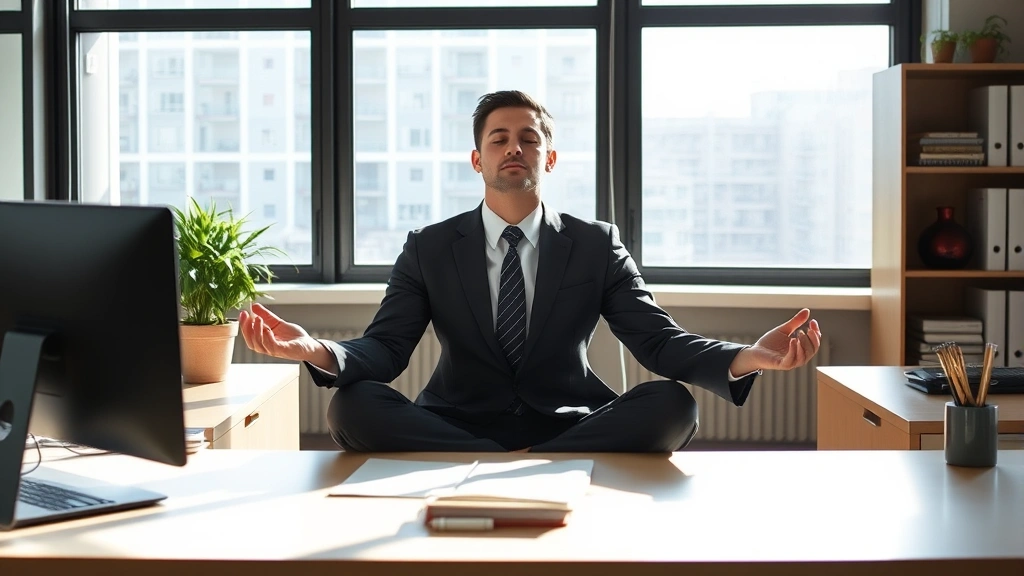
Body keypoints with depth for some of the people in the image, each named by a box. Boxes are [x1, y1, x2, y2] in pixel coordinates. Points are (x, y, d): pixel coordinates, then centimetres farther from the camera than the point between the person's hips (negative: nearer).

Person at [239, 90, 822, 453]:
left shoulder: (597, 245, 7)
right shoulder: (429, 249, 7)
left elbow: (659, 340, -2)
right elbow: (384, 350, -3)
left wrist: (742, 359, -24)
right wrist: (320, 351, -28)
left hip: (570, 427, 0)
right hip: (457, 427, 0)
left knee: (672, 404, -27)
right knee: (353, 404, -27)